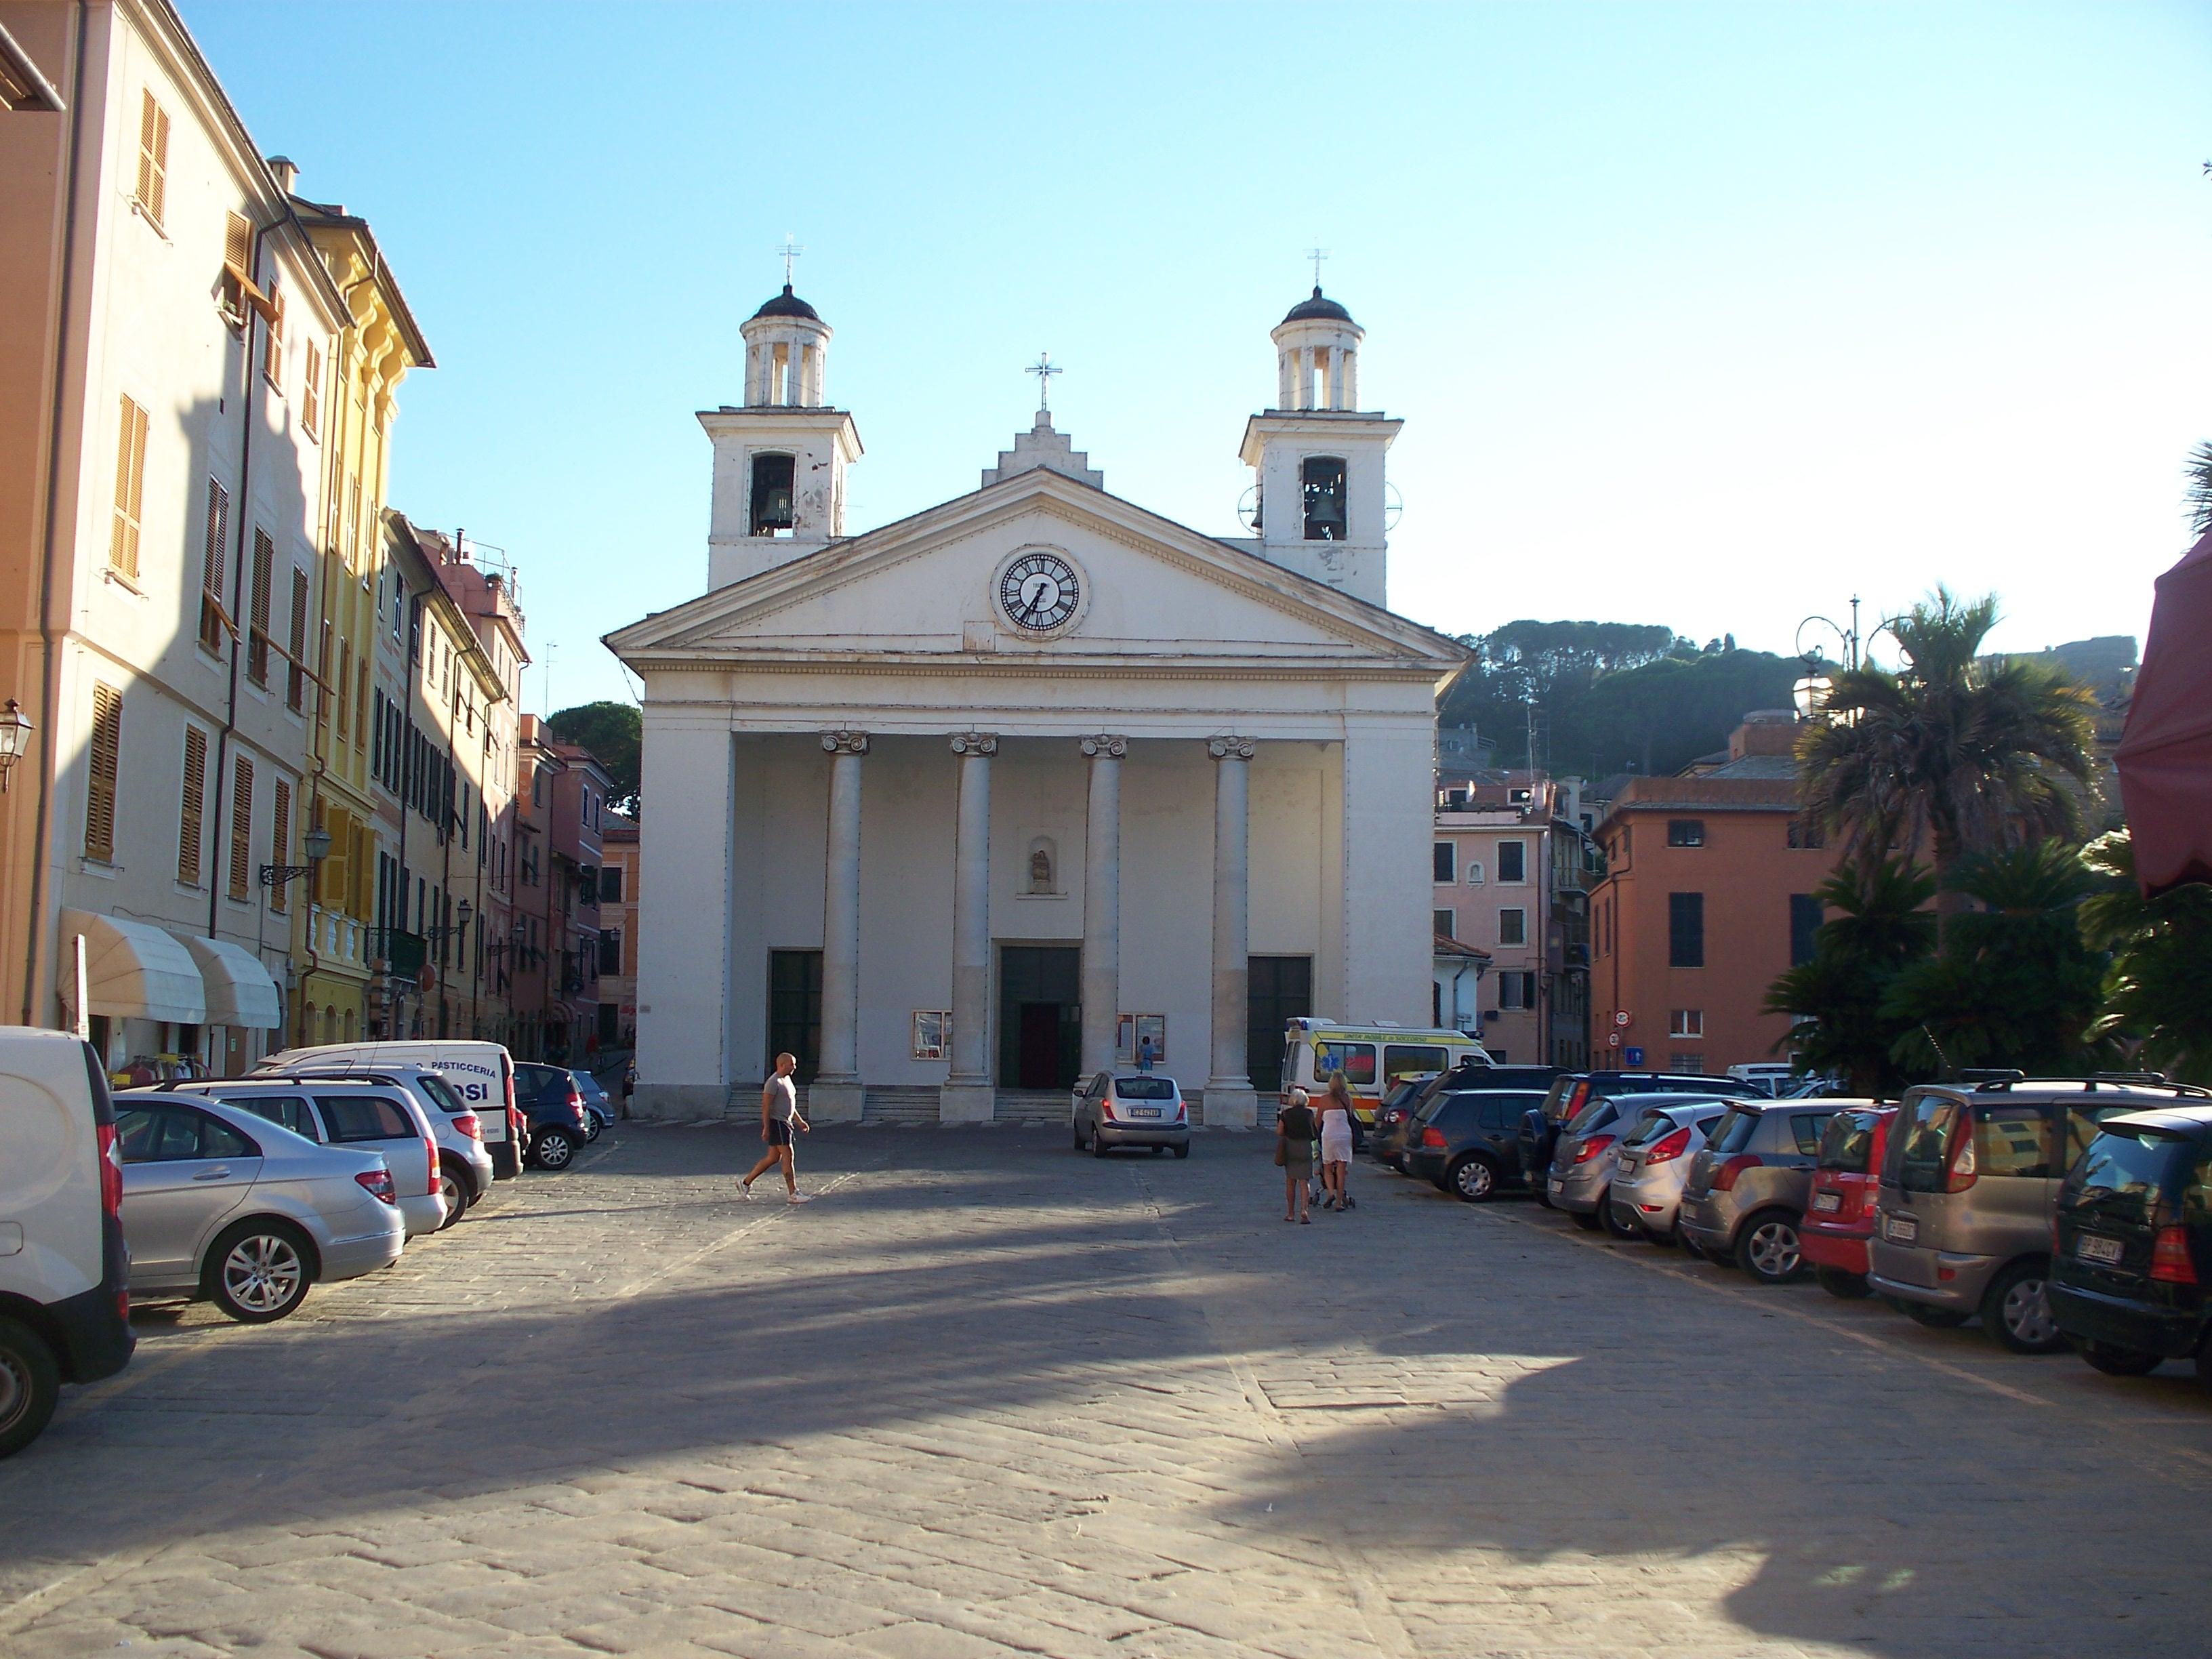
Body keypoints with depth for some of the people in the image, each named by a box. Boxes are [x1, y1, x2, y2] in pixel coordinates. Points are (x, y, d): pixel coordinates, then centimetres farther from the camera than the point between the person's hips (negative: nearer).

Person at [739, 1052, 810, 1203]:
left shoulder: (787, 1080, 16)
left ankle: (746, 1183, 21)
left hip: (785, 1123, 10)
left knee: (773, 1158, 12)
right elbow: (766, 1106, -18)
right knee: (788, 1157, -9)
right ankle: (792, 1194, -6)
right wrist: (766, 1128, -21)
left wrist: (799, 1121, 23)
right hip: (776, 1123, -10)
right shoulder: (774, 1083, -15)